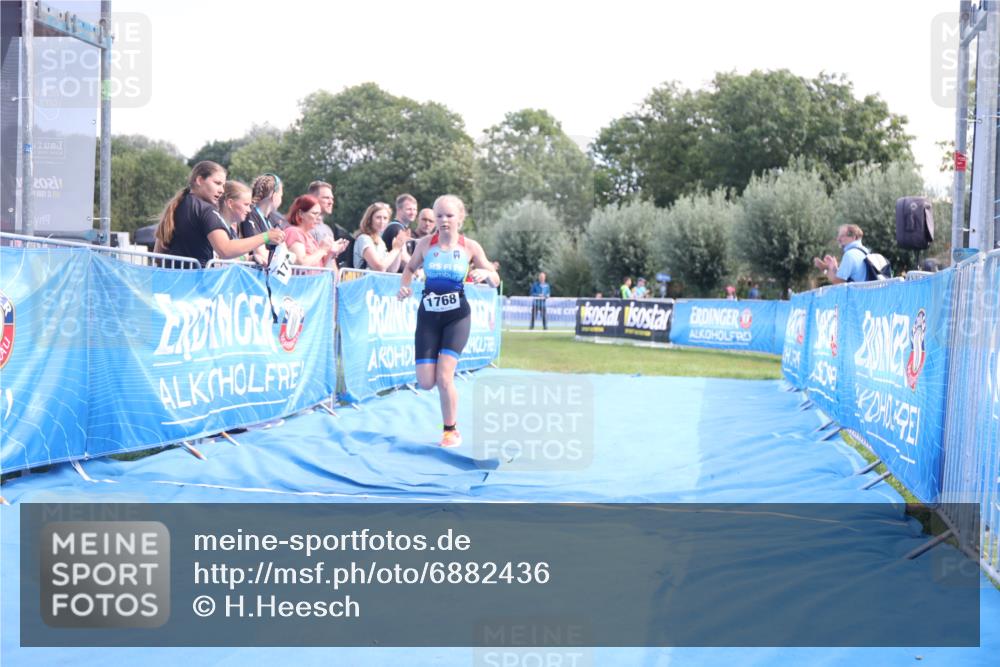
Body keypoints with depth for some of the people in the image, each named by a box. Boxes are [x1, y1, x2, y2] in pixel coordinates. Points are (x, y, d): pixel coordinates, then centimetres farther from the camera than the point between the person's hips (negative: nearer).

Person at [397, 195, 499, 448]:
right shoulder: (425, 244, -1)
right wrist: (405, 285, -5)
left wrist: (485, 273, -22)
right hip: (428, 314, 2)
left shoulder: (470, 247, -4)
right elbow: (410, 268, 16)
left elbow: (495, 281, 1)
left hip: (457, 316, -2)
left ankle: (451, 430, 6)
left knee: (444, 377, -15)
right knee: (426, 383, -5)